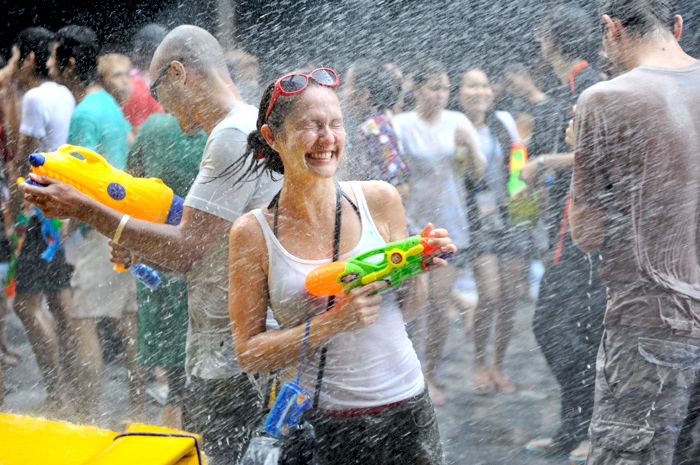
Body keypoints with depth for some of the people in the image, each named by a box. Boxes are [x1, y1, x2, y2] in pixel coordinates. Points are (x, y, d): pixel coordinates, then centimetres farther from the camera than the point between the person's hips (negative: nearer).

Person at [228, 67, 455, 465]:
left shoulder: (380, 201, -1)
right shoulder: (253, 234, -6)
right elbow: (249, 353, -6)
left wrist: (418, 273, -10)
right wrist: (333, 323, -18)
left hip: (406, 414, 2)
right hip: (320, 427, -2)